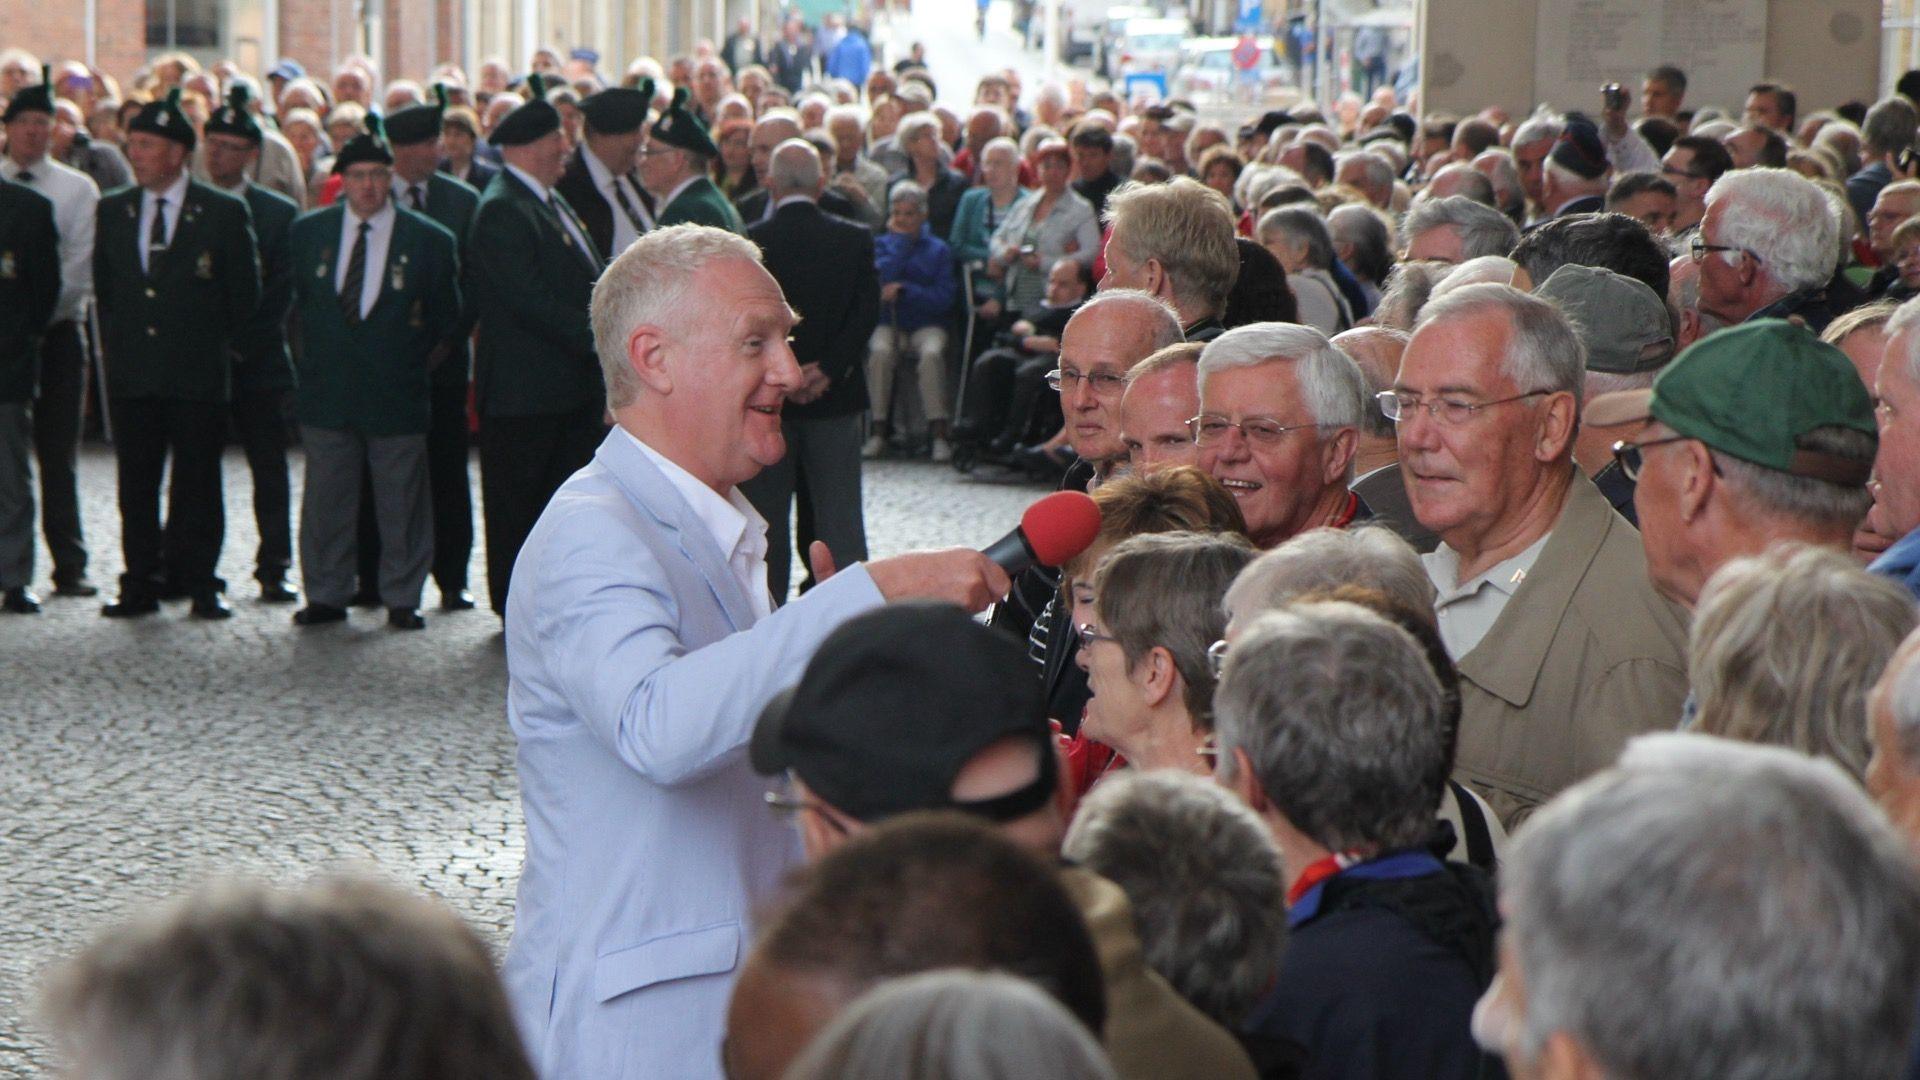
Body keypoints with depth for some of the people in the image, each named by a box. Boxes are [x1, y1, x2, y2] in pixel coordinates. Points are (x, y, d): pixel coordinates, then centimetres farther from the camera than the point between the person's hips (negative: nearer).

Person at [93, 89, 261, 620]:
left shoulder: (224, 213, -2)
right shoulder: (112, 211, 10)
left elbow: (245, 296, 4)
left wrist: (206, 343, 6)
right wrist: (117, 343, 12)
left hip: (198, 376, -3)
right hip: (132, 373, 3)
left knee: (197, 486, 1)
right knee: (136, 487, 4)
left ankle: (199, 583, 8)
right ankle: (141, 584, 10)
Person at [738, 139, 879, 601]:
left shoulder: (751, 242, -8)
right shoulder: (854, 239, -2)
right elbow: (867, 312, -7)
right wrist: (828, 370, -10)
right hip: (836, 397, 2)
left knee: (766, 516, 7)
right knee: (838, 513, 7)